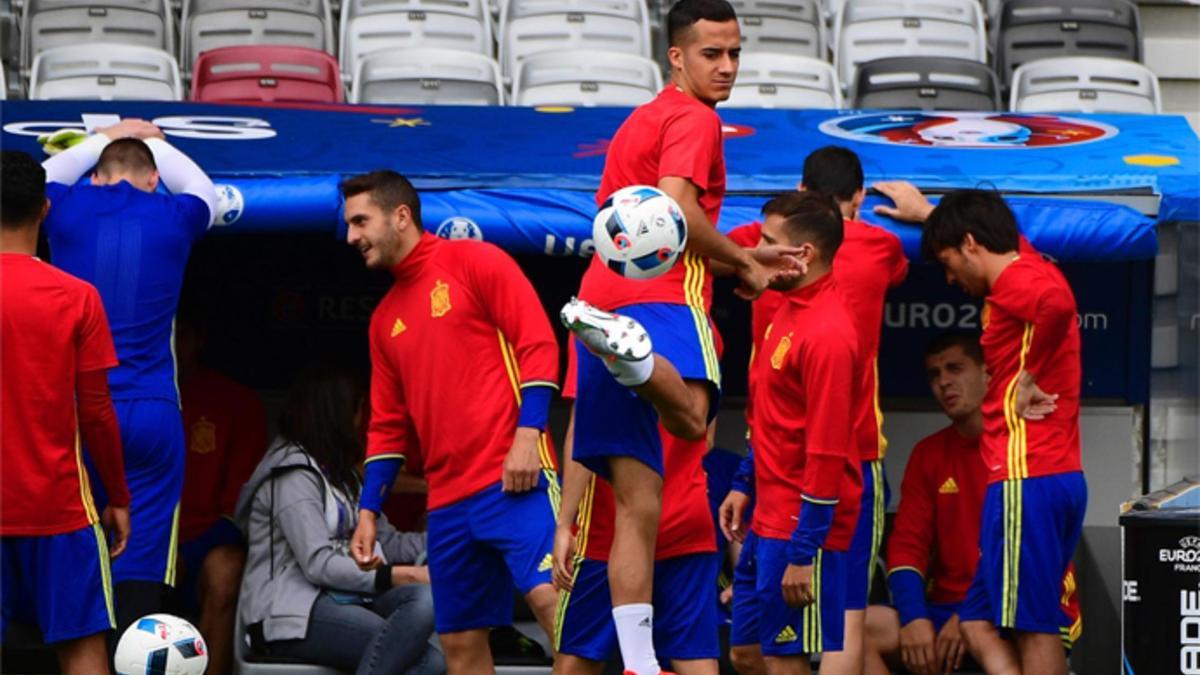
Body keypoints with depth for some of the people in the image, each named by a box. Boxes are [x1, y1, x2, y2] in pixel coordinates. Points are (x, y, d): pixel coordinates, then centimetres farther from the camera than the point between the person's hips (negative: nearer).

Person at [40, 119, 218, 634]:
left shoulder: (67, 209, 4)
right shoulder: (173, 218, 4)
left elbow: (42, 178, 30)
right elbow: (204, 192, 30)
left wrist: (102, 140, 43)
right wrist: (154, 142, 45)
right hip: (152, 417, -1)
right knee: (142, 575, -4)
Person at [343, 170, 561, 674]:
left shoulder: (476, 262, 1)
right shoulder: (385, 318, 21)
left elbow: (538, 344, -6)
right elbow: (388, 425, 23)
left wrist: (528, 431, -17)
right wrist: (368, 510, 15)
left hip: (513, 479, -7)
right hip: (447, 497, 7)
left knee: (549, 596, -22)